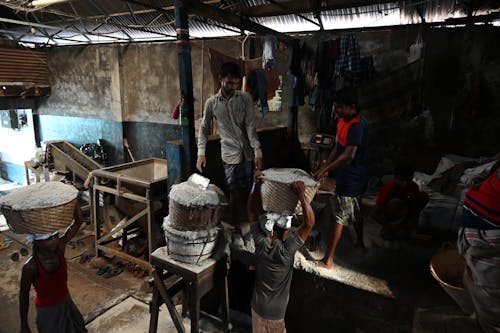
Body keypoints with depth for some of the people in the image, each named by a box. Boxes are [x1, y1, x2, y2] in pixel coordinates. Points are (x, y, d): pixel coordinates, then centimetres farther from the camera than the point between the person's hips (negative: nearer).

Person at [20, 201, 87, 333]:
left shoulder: (59, 246, -17)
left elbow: (78, 221, -21)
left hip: (66, 302, 5)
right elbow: (24, 296, -16)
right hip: (47, 310, -5)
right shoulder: (30, 267, -28)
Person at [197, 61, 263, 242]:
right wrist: (201, 152, -3)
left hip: (249, 152, 1)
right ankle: (237, 229, 18)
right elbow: (204, 128, 7)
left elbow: (250, 126, -7)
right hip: (231, 154, -1)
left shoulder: (245, 98, -1)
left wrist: (258, 151, -15)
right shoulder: (212, 103, 0)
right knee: (235, 193, 2)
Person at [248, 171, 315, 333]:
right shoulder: (287, 249, -31)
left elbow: (253, 211, -14)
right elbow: (309, 222, -34)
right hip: (275, 312, -3)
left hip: (257, 305, 4)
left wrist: (256, 184, -20)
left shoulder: (260, 243, -20)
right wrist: (301, 194, -39)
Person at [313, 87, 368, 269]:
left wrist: (325, 169, -25)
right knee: (354, 213, 25)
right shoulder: (343, 120, 6)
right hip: (346, 175, 9)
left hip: (350, 178, -9)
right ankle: (360, 243, 46)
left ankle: (328, 260, 6)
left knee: (339, 217, -3)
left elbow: (348, 155, -31)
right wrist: (325, 166, 5)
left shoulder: (357, 125, -24)